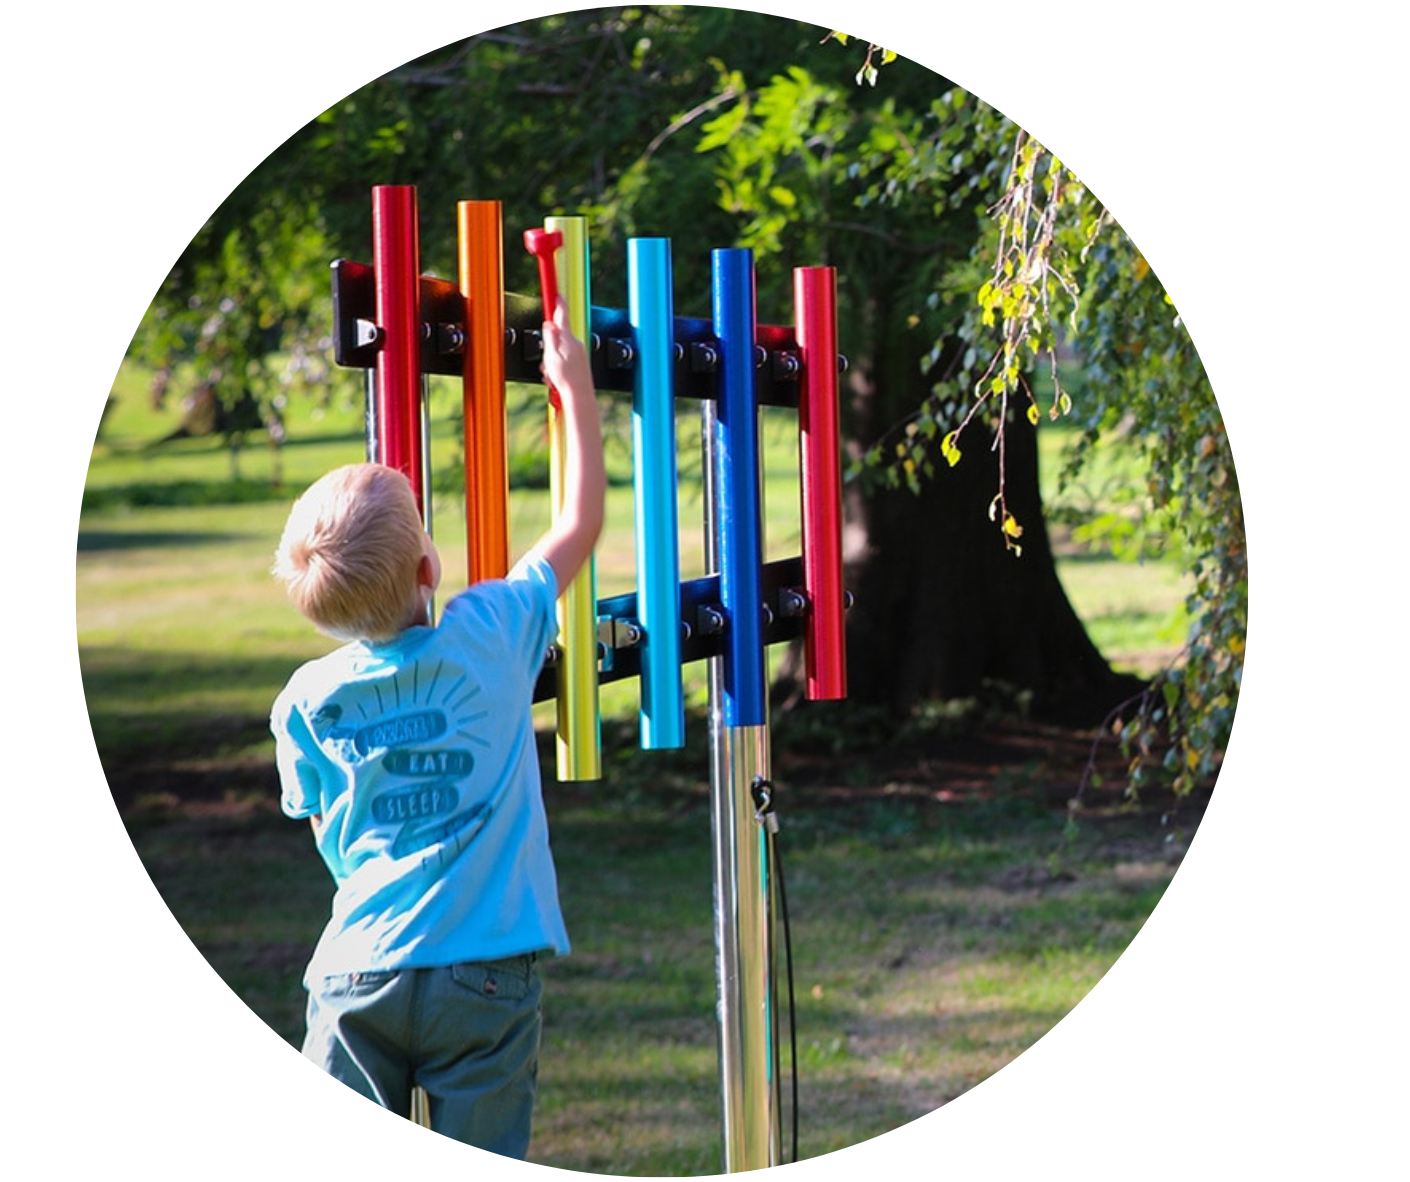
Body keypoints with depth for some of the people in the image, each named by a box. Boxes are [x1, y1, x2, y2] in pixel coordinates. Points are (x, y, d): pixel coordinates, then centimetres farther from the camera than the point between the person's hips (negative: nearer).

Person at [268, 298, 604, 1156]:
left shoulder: (307, 699, 0)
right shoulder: (490, 639, -5)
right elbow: (581, 524, 8)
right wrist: (576, 386, 16)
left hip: (359, 973, 1)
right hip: (483, 970, -1)